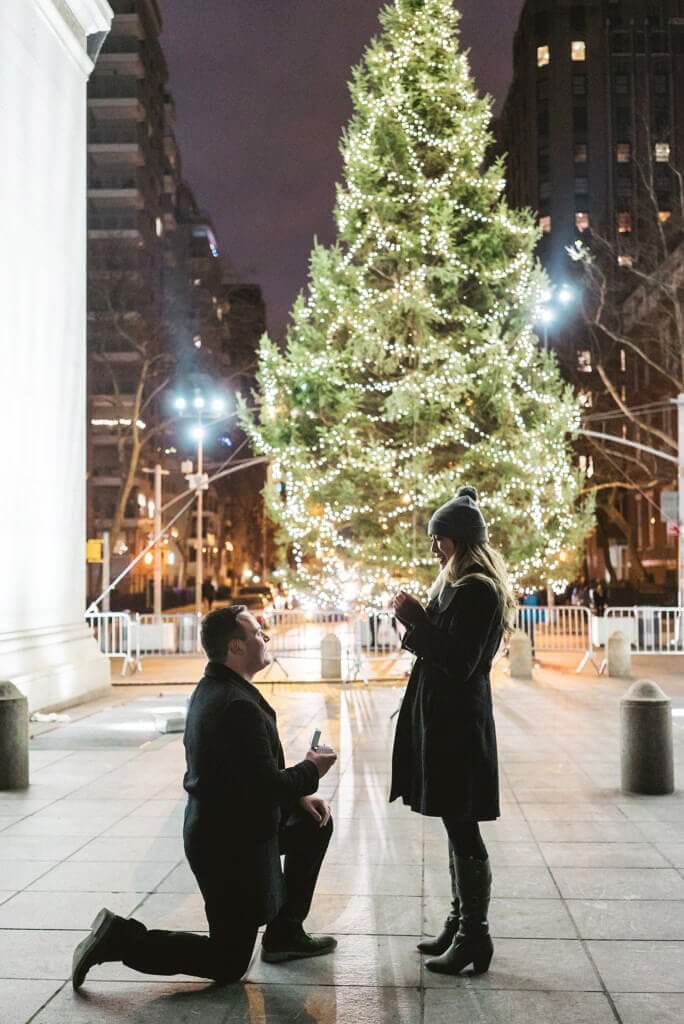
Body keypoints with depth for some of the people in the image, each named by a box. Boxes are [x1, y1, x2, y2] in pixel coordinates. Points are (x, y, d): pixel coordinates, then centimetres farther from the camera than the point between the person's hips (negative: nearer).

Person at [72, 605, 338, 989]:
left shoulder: (214, 689, 5)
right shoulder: (238, 705, -27)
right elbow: (266, 786, -26)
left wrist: (299, 795, 6)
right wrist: (311, 771, -8)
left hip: (228, 825, 10)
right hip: (232, 844, -9)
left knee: (317, 822, 21)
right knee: (228, 964, 4)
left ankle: (285, 932, 26)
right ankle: (121, 938, 1)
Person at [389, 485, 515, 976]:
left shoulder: (476, 590, -16)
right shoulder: (461, 584, 14)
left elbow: (458, 661, -20)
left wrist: (414, 618, -15)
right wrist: (417, 619, 3)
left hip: (458, 720, -10)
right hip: (446, 714, 10)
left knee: (462, 829, -3)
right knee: (457, 827, 15)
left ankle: (475, 937, 6)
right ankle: (461, 923, 25)